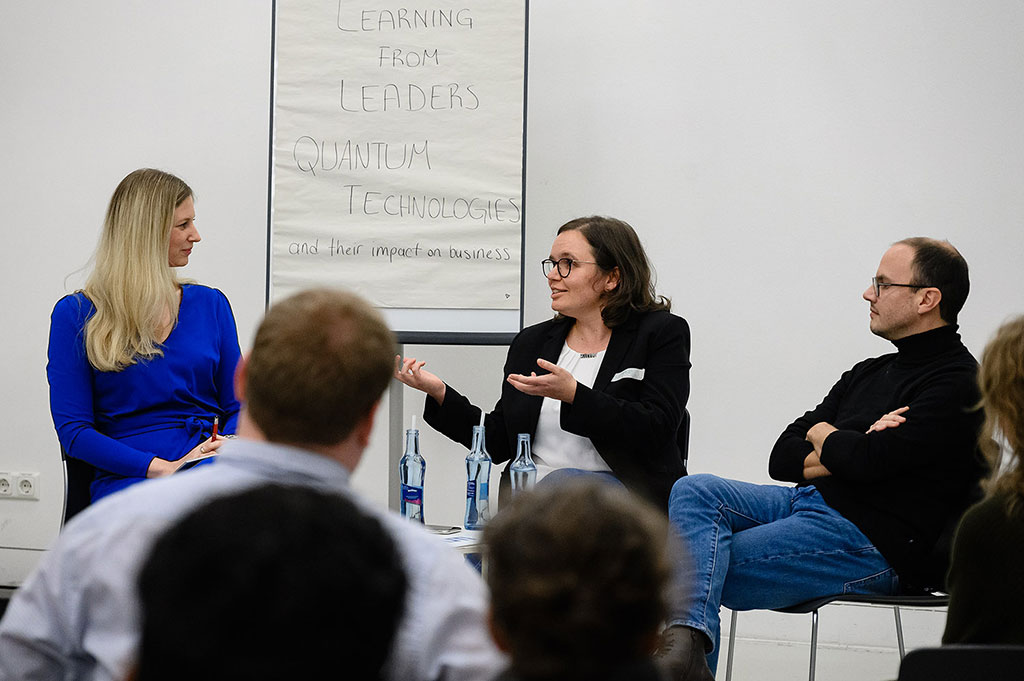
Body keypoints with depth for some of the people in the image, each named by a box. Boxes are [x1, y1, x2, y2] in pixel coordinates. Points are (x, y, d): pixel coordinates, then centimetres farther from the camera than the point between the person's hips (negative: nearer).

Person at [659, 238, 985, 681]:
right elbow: (782, 458, 15)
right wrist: (847, 451, -5)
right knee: (693, 491, -19)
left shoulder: (958, 385, -8)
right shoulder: (868, 373, 21)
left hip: (870, 541, -9)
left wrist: (822, 434, 2)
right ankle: (687, 641, -36)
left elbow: (871, 461, -20)